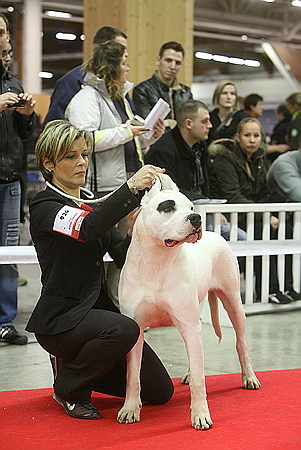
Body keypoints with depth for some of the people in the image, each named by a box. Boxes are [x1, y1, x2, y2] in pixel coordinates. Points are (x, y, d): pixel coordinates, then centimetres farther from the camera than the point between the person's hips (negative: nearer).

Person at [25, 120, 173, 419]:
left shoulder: (92, 203, 15)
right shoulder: (44, 207, -10)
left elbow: (123, 255, 5)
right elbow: (87, 229, -31)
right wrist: (131, 188, -39)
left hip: (98, 309, 8)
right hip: (59, 319, -8)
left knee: (160, 391, 1)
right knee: (124, 330, -38)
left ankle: (77, 366, 20)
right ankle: (68, 388, -10)